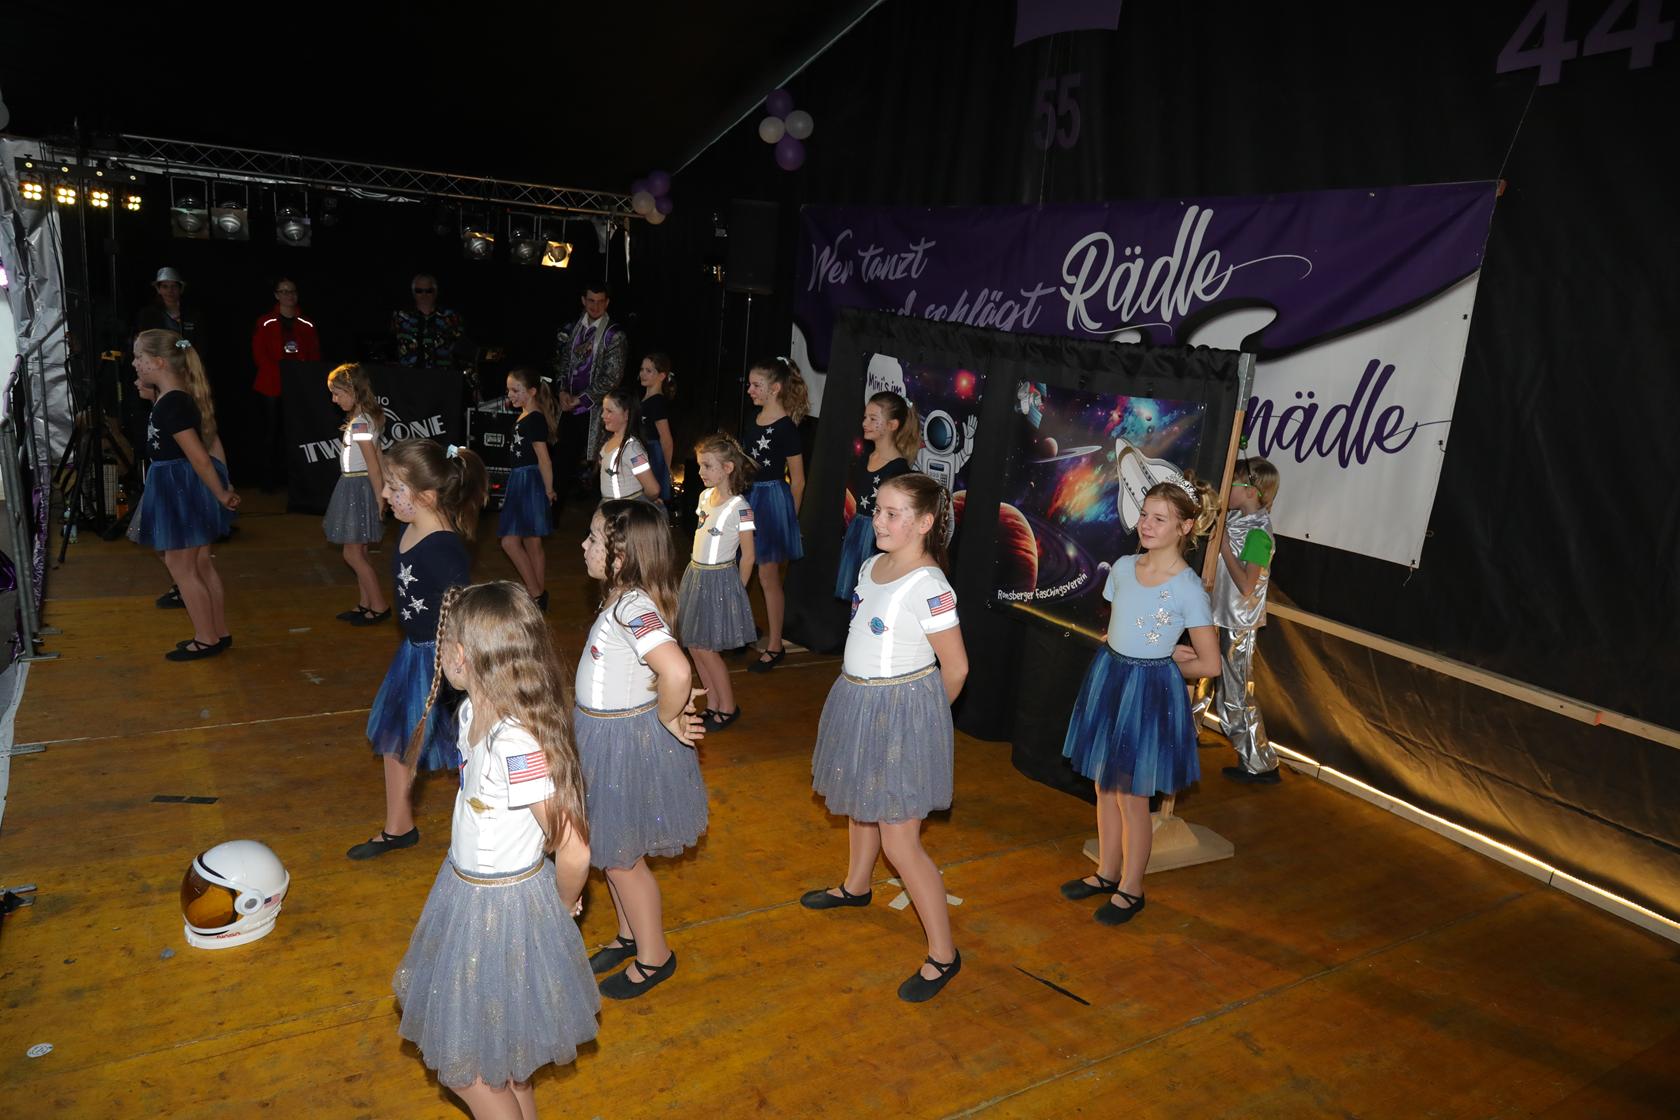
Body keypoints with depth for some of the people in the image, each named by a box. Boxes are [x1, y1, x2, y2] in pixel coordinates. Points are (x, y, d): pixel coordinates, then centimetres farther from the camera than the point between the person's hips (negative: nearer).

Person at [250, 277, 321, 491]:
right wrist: (279, 374, -16)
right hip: (271, 387, -2)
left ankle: (287, 478, 11)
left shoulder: (307, 324, 9)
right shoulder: (266, 323, 0)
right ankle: (269, 479, 8)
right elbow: (259, 354, -4)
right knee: (271, 433, 1)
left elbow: (314, 355, 9)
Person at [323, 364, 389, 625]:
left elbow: (373, 465, -20)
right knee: (358, 552, 15)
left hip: (358, 487, -9)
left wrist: (379, 498, -16)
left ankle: (379, 606, 5)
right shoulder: (369, 417, 8)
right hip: (354, 487, 9)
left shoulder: (359, 423, -19)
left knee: (352, 553, -2)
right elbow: (377, 458, 10)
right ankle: (364, 605, 23)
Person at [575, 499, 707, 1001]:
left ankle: (654, 956, 30)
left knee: (620, 857, 9)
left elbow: (676, 670, -43)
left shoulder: (633, 608, -29)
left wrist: (669, 719, -27)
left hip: (627, 742, -9)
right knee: (610, 848, 24)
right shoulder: (624, 600, 0)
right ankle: (630, 936, 45)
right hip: (604, 736, 9)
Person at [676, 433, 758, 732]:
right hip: (695, 574, 8)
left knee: (705, 648, -1)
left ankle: (728, 707, 17)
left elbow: (747, 556, -12)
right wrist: (696, 572, 14)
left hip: (718, 579, -8)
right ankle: (712, 705, 25)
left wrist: (736, 590, -5)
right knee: (693, 645, 11)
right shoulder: (705, 496, 5)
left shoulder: (739, 507, -17)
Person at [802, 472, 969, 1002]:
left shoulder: (928, 586, -23)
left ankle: (943, 953, 11)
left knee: (899, 840, -4)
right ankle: (856, 886, 54)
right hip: (857, 699, 9)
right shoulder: (872, 566, 2)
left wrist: (922, 713, 0)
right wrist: (865, 699, 13)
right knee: (858, 804, 28)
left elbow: (955, 666, -16)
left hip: (901, 709, -8)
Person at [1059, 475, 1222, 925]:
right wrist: (1166, 650, 1)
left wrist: (1160, 666, 1)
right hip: (1107, 678, 6)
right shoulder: (1123, 567, 0)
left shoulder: (1188, 589, -17)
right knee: (1104, 786, 17)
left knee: (1131, 796, 6)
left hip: (1150, 691, -6)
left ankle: (1130, 890, 26)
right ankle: (1107, 873, 36)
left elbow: (1209, 664, -11)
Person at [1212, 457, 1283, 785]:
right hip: (1222, 617, 8)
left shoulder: (1257, 534, -21)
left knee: (1237, 695, 1)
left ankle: (1262, 765, 14)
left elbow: (1246, 585, -27)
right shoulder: (1235, 518, 3)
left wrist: (1223, 546, -24)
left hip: (1238, 625, -8)